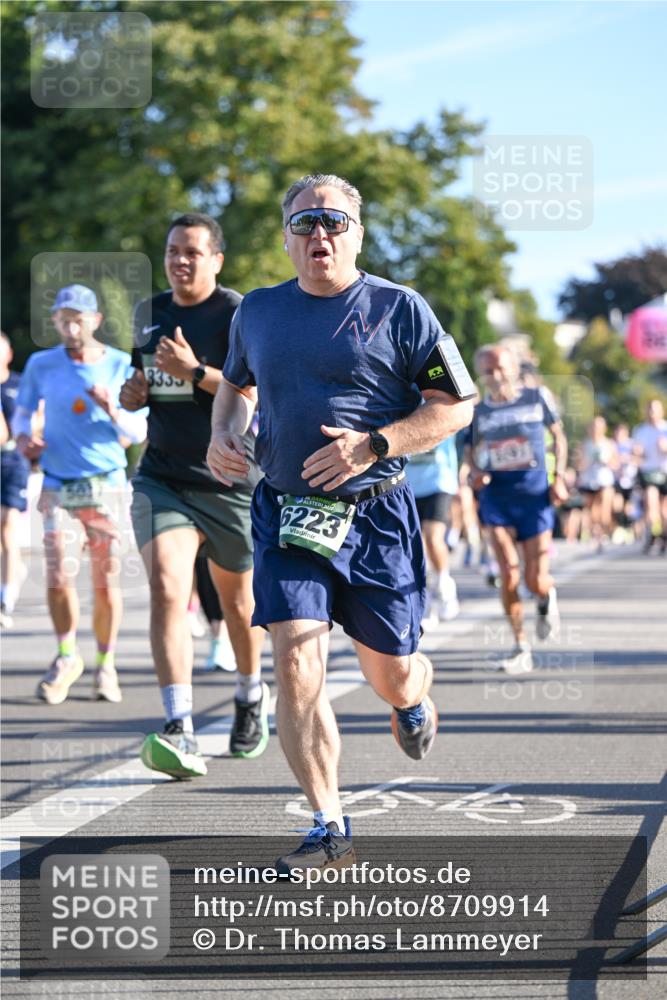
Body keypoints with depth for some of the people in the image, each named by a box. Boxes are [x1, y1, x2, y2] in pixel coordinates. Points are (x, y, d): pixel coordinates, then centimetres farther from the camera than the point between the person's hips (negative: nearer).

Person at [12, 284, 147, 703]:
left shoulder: (121, 366, 0)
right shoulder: (41, 365, 2)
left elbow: (139, 433, 1)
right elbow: (23, 413, 15)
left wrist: (113, 412, -19)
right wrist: (24, 437, -7)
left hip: (106, 483, 0)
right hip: (58, 484, 0)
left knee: (107, 582, -1)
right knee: (59, 577, -9)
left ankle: (106, 664, 17)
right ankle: (67, 659, 13)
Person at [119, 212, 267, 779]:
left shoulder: (239, 315, -8)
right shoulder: (148, 314, 10)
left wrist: (196, 371, -26)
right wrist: (133, 392, 1)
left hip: (232, 481, -3)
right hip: (162, 478, 3)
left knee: (237, 599, 14)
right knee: (167, 589, -18)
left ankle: (251, 696, 43)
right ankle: (180, 731, -26)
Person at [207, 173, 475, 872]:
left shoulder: (398, 309, -4)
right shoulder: (256, 312, 8)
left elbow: (456, 405, -3)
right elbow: (238, 382, 27)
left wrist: (373, 445, -16)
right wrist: (224, 435, 5)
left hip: (376, 518, -2)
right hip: (286, 515, 2)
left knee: (391, 676, 7)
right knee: (296, 665, -14)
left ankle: (415, 702, 47)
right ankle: (330, 830, -5)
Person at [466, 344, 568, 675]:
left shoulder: (537, 397, 0)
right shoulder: (478, 410, 2)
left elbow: (558, 436, 11)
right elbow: (473, 449, 16)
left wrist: (559, 477, -1)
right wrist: (476, 472, -6)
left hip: (534, 494, -1)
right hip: (496, 494, 1)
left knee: (536, 581, -4)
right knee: (509, 575, -14)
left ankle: (547, 597, 36)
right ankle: (520, 648, -2)